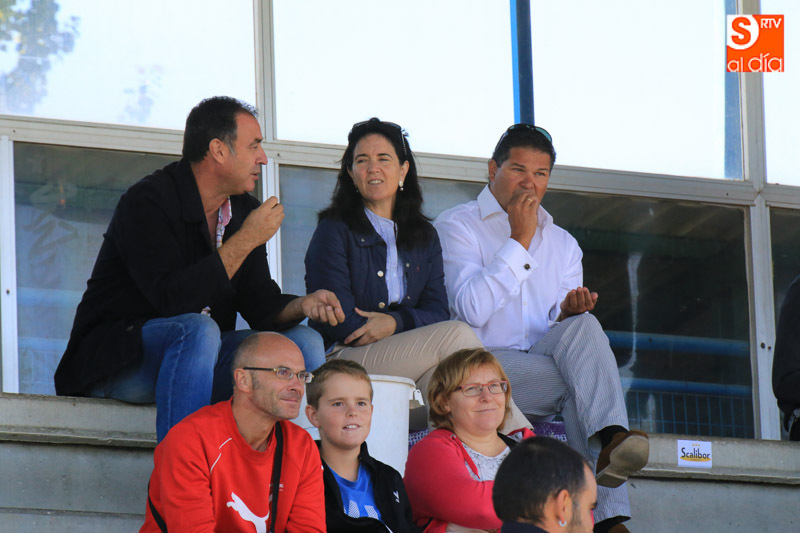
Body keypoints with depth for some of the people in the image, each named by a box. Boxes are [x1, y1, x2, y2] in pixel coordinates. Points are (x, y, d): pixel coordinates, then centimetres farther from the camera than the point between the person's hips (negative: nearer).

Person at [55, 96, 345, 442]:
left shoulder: (244, 211, 8)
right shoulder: (147, 202, -16)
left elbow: (258, 302, 7)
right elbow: (172, 298, -27)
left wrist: (301, 305, -15)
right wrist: (245, 241, -22)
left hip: (198, 355, 7)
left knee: (304, 342, -8)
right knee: (198, 330, -36)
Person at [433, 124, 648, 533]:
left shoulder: (562, 244, 23)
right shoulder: (458, 226, 5)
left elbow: (569, 330, 15)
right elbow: (472, 310, -12)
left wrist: (569, 312, -10)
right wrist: (520, 241, -8)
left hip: (548, 365, 5)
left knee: (583, 326, -29)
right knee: (587, 380, -30)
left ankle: (609, 439, -47)